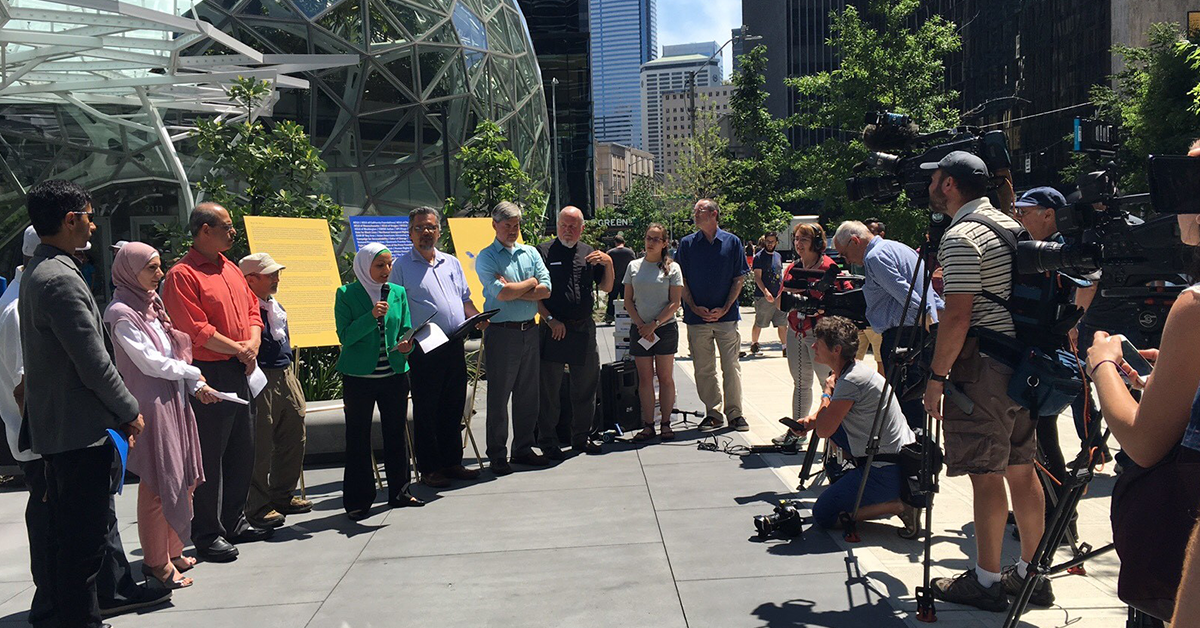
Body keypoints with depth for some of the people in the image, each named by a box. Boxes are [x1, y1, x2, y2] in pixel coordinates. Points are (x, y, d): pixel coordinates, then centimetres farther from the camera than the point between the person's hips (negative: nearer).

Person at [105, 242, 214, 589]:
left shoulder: (152, 306, 14)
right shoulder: (122, 313, -12)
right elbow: (151, 362, -16)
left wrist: (197, 386, 2)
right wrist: (194, 374, -4)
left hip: (173, 401, 9)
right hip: (150, 405, -9)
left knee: (179, 479, 12)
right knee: (158, 483, -3)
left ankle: (172, 551, 24)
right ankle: (156, 561, 7)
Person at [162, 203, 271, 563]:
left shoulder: (231, 269, 15)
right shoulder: (182, 274, -11)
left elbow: (252, 311, 16)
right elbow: (195, 329, -18)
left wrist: (253, 345, -2)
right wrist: (237, 348, -11)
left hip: (241, 372, 8)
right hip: (208, 374, -8)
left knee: (242, 451, 15)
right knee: (208, 456, -1)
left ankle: (234, 522, 28)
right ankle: (207, 534, 8)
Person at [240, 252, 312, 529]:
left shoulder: (275, 306, 16)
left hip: (286, 376, 10)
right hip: (262, 382, -10)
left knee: (293, 439, 15)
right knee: (260, 447, -3)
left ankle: (283, 495, 29)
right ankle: (258, 508, 8)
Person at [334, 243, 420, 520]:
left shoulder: (398, 293, 8)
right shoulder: (346, 294, -3)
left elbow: (405, 330, 11)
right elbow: (345, 336, -10)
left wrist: (405, 345, -10)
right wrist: (371, 317, -21)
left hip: (395, 374, 4)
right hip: (358, 375, -4)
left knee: (396, 434, 10)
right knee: (358, 438, 2)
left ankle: (399, 492, 23)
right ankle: (357, 501, 11)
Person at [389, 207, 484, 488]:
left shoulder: (452, 263, 16)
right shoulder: (401, 266, 0)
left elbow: (465, 300, 20)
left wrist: (478, 318, 0)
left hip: (454, 346, 5)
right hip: (424, 349, -5)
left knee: (454, 407, 11)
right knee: (426, 410, 2)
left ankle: (452, 462, 23)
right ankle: (429, 468, 11)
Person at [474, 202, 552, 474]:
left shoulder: (530, 253, 12)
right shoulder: (486, 257, -2)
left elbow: (546, 290, 0)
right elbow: (501, 293, -17)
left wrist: (512, 290, -10)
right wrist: (530, 283, -2)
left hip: (530, 330, 5)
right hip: (502, 332, -5)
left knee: (529, 395, 10)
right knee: (499, 396, 1)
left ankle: (523, 448, 22)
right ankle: (497, 455, 10)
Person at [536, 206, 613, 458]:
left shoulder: (589, 253, 13)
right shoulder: (543, 252, 0)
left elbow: (606, 287, 14)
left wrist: (608, 263, -3)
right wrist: (550, 320, -11)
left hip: (584, 328, 4)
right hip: (554, 329, -4)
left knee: (586, 386, 11)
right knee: (549, 388, 1)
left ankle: (582, 437, 24)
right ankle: (547, 441, 13)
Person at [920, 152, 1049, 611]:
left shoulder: (960, 237, -14)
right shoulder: (1011, 226, 15)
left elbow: (957, 316, -20)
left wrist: (937, 375, -13)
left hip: (981, 368, -9)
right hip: (1021, 362, 9)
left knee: (986, 475, -3)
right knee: (1021, 468, 13)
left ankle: (986, 581, 5)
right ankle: (1032, 574, 21)